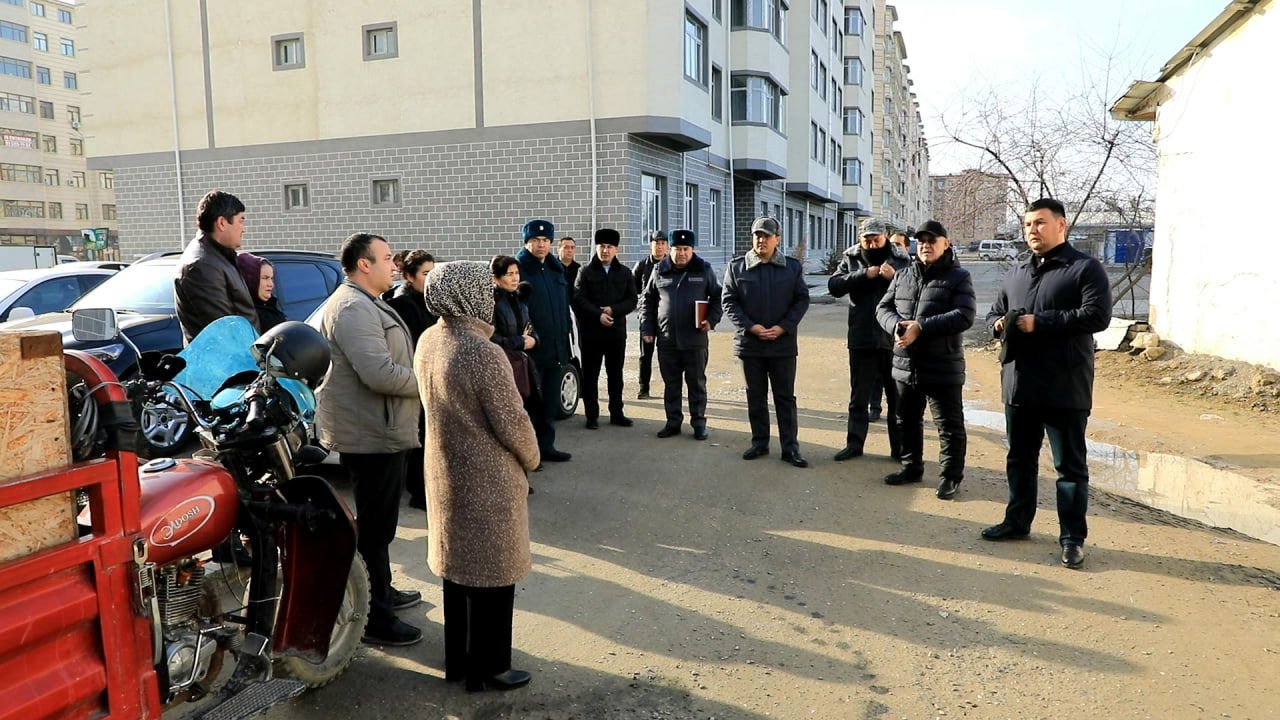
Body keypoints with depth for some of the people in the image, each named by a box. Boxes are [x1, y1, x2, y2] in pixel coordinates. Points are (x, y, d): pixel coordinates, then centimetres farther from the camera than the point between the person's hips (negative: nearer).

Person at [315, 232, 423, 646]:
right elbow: (380, 374, -29)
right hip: (371, 436, -11)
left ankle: (382, 591, 39)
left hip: (381, 433, 11)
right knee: (375, 527, -2)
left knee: (379, 523, 23)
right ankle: (375, 619, 9)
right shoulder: (354, 309, -20)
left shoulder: (366, 304, 16)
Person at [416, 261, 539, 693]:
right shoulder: (482, 353, -25)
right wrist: (531, 458, -2)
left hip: (445, 473, 8)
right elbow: (511, 422, -20)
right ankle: (488, 669, 22)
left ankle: (457, 661, 35)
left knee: (457, 568, 20)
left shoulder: (428, 342, 0)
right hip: (488, 480, -8)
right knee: (491, 574, 8)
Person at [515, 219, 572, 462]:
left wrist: (565, 336, 14)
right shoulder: (518, 269, -9)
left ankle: (545, 446, 26)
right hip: (531, 348, -7)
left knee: (550, 402, 15)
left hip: (556, 347, 7)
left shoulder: (556, 269, 14)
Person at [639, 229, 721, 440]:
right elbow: (648, 302, 10)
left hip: (695, 339, -2)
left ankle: (698, 423, 16)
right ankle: (673, 422, 20)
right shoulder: (660, 271, 4)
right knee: (671, 383, 9)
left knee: (696, 383, 6)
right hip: (666, 339, 2)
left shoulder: (704, 270, 0)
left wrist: (711, 320, -8)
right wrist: (647, 329, 3)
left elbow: (717, 298, 6)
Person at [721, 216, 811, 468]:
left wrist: (783, 327, -12)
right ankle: (759, 443, 22)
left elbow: (802, 299, 1)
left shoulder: (793, 266, 2)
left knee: (785, 397, 3)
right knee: (756, 396, 11)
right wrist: (750, 327, -13)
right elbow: (728, 301, -2)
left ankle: (790, 447, 9)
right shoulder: (737, 266, 1)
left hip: (783, 343, 0)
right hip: (750, 342, 1)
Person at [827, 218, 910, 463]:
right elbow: (834, 286, -10)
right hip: (861, 340, 1)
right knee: (859, 397, 11)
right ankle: (854, 444, 21)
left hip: (894, 340, -1)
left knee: (897, 397, 9)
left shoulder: (901, 259, 0)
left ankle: (900, 447, 20)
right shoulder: (851, 258, 3)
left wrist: (895, 277, -21)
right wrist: (864, 274, -20)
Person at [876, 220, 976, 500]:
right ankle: (912, 467, 33)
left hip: (943, 367, -5)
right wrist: (896, 325, -16)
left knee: (949, 426, 4)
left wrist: (921, 327, -24)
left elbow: (964, 316, -18)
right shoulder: (903, 275, 10)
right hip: (905, 365, 6)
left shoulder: (958, 277, -6)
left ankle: (951, 476, 17)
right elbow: (884, 308, 7)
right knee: (907, 421, 18)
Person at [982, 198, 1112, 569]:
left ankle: (1073, 537, 13)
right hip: (1019, 384, 7)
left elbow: (1097, 315, -17)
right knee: (1020, 458, 17)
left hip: (1065, 388, -6)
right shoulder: (1016, 273, 16)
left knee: (1070, 465, 3)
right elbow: (994, 313, 22)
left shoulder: (1086, 268, -5)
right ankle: (1017, 521, 31)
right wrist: (1000, 323, -3)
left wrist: (1039, 322, -20)